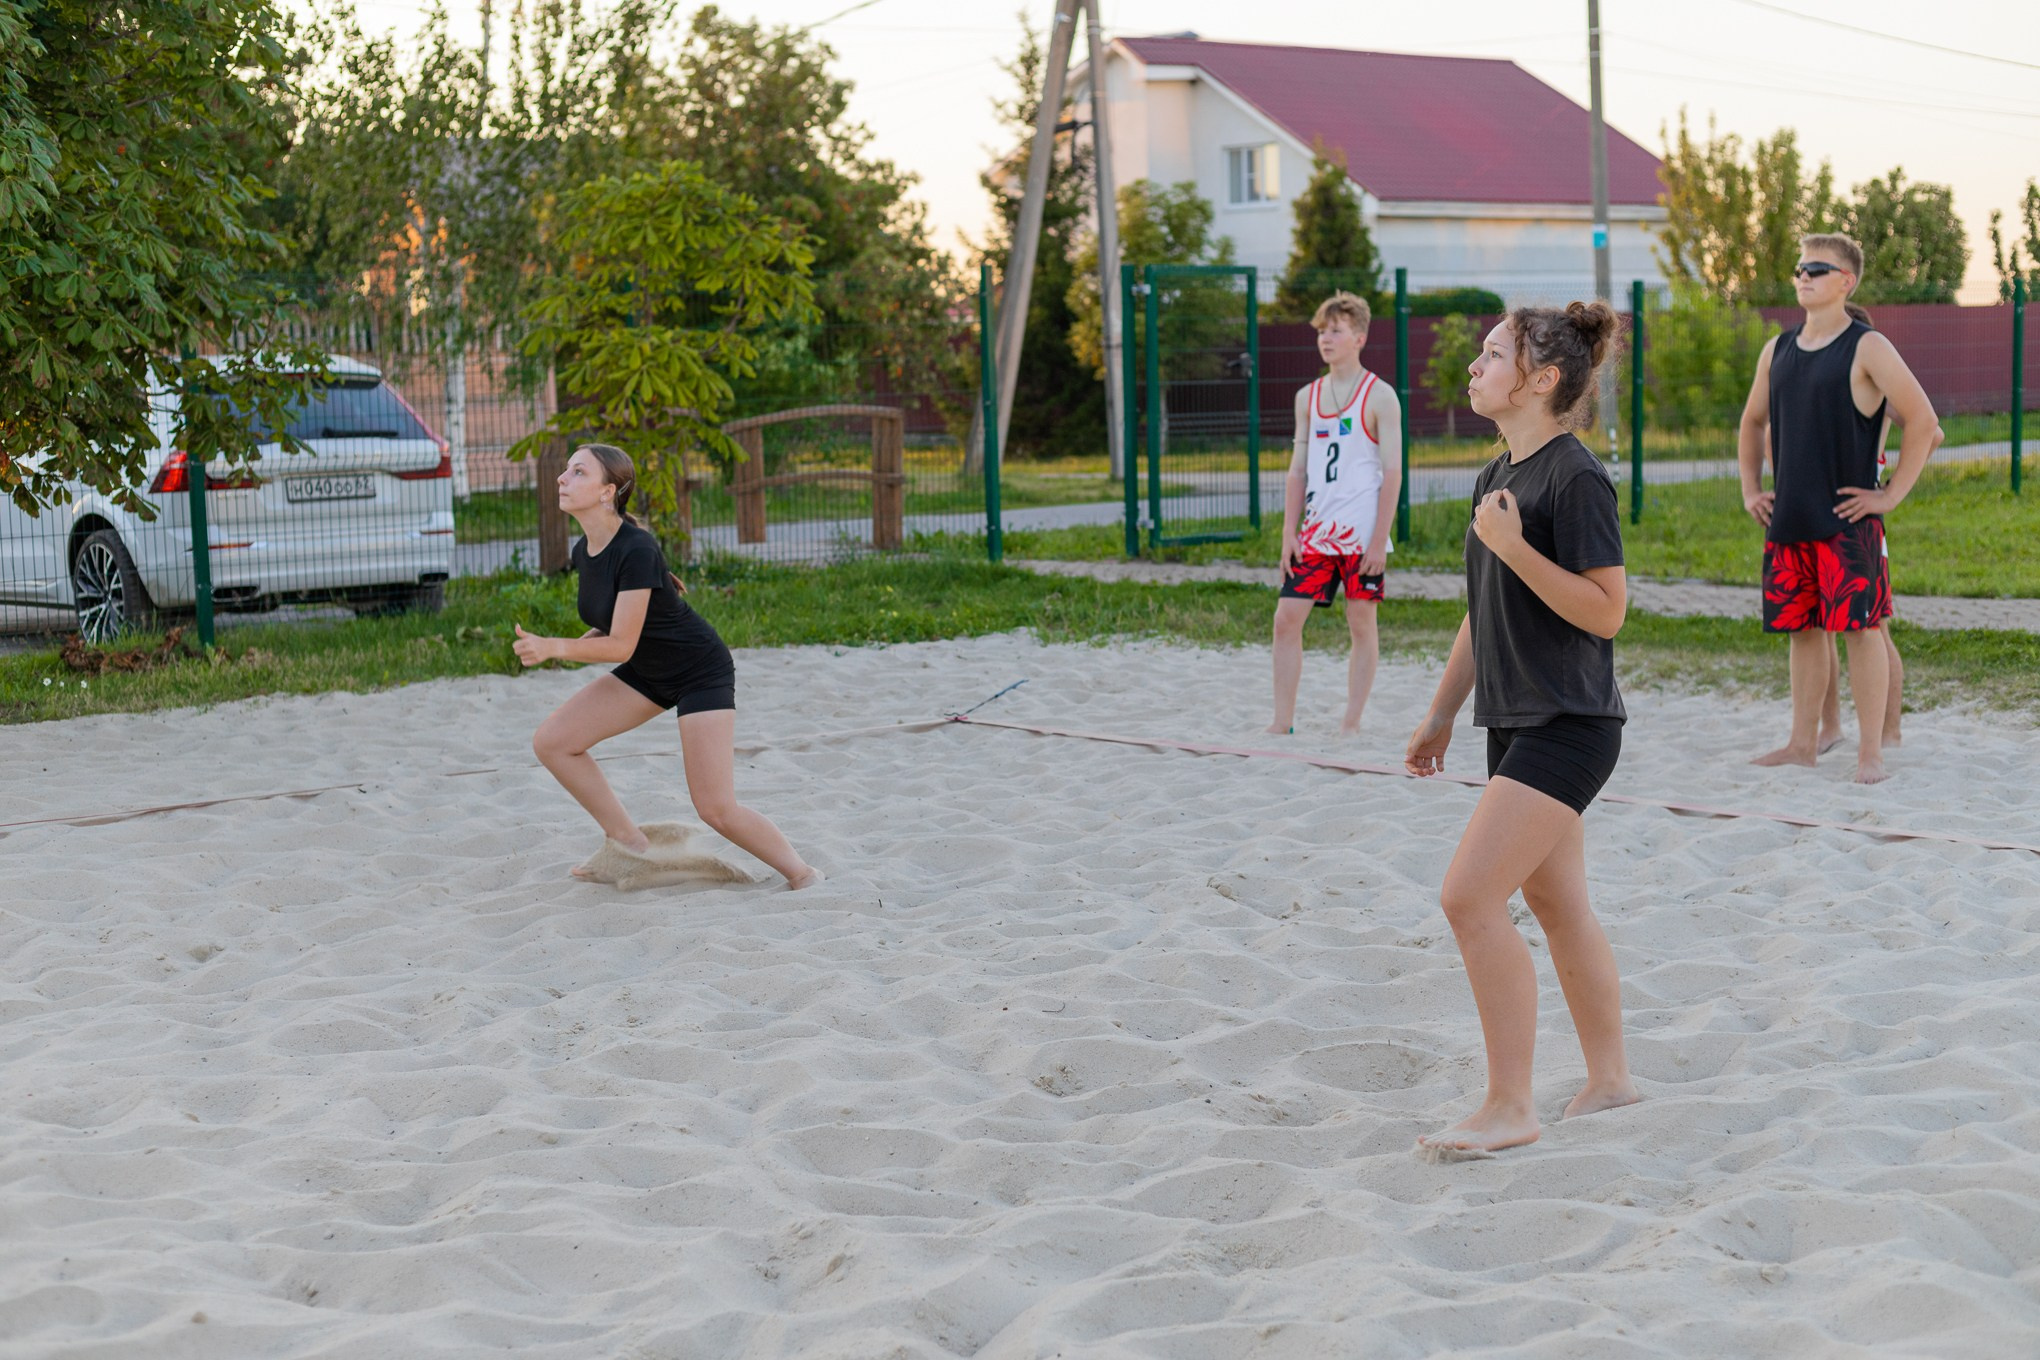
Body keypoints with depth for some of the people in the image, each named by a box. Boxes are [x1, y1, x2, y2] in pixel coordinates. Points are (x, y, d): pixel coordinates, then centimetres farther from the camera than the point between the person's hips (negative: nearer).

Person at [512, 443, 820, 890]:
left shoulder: (636, 550, -29)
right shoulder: (583, 551, -3)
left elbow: (621, 645, -27)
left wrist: (552, 648, -31)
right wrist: (564, 648, -6)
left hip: (701, 672, -8)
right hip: (647, 673, 8)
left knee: (716, 809, -14)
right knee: (552, 741, -5)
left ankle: (804, 875, 8)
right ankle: (632, 846, 7)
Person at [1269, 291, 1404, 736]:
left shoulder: (1379, 397, -4)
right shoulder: (1307, 397, 11)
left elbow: (1392, 472, -7)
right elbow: (1298, 470, 14)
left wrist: (1379, 539, -13)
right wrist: (1289, 533, 6)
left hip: (1361, 531, -5)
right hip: (1315, 532, 5)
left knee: (1362, 623, 3)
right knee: (1287, 618, -2)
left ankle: (1351, 724, 9)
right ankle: (1283, 722, 4)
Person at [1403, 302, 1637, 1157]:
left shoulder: (1577, 479, -16)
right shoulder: (1499, 476, 12)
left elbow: (1605, 611, -20)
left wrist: (1512, 546, -24)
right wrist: (1442, 712, 22)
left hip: (1569, 726, -9)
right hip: (1517, 724, 10)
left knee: (1469, 897, -14)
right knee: (1556, 904, 16)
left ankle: (1507, 1108, -6)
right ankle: (1609, 1078, 29)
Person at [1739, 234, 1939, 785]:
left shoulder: (1867, 348, -6)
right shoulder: (1778, 350, 12)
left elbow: (1923, 420, -9)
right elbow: (1752, 423, 26)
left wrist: (1890, 495, -11)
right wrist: (1751, 490, 16)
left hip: (1847, 520, -6)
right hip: (1788, 521, 6)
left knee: (1859, 627, -6)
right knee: (1802, 629, 10)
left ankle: (1871, 753, -2)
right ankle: (1803, 743, 18)